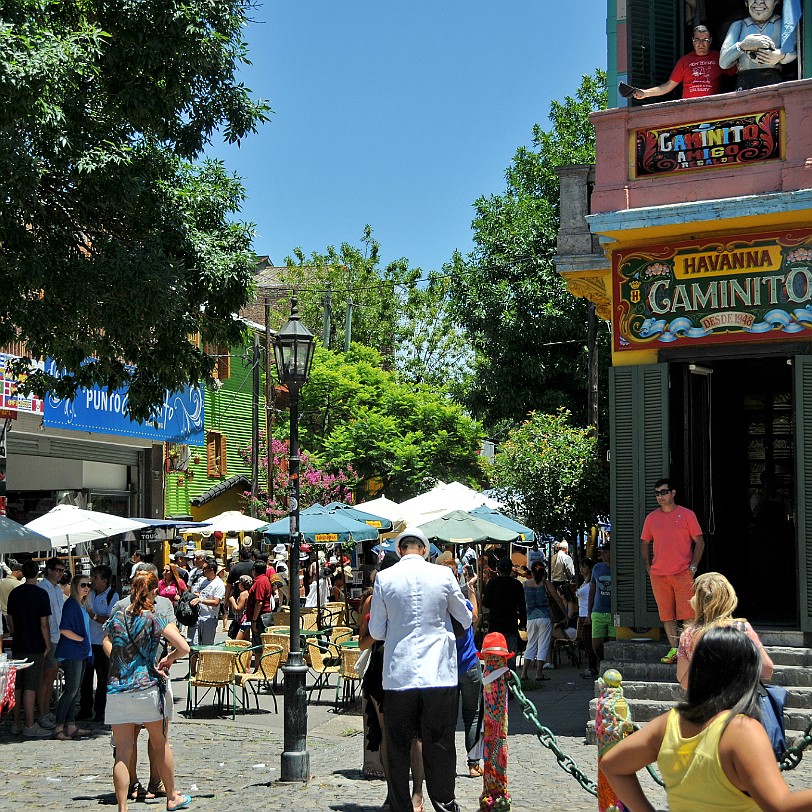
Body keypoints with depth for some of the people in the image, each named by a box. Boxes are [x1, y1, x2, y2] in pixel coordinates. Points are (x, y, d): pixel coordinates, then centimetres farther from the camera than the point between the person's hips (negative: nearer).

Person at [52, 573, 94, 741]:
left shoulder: (81, 605, 15)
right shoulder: (71, 604, -13)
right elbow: (64, 629, -21)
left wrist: (87, 648, 15)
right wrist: (82, 639, -13)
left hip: (80, 653, 9)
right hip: (71, 653, -9)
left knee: (75, 690, 10)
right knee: (71, 689, -10)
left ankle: (71, 726, 14)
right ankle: (59, 728, -7)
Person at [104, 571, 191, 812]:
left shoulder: (117, 617, 7)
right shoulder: (155, 619, -6)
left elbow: (106, 642, 27)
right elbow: (184, 648, -13)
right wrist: (168, 659, 5)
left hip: (117, 690, 2)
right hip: (148, 687, -2)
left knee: (122, 753, 2)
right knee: (160, 744, 16)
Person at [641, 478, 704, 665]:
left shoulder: (686, 514, 1)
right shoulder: (651, 518, 10)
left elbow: (699, 542, 2)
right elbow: (645, 544, 19)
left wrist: (693, 567, -7)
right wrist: (648, 567, 8)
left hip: (683, 573, -3)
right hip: (658, 575, 4)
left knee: (688, 614, -6)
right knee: (666, 614, 5)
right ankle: (674, 649, 12)